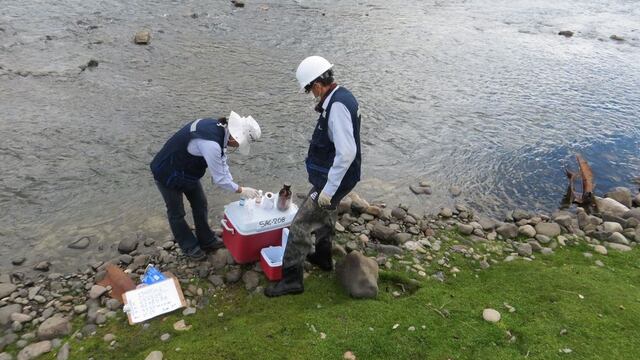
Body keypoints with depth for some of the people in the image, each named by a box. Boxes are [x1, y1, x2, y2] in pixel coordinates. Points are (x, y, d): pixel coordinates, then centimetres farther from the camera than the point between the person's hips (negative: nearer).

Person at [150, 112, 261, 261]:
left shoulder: (219, 127, -12)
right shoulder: (211, 144, -40)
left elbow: (222, 163, 0)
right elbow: (220, 178, -29)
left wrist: (234, 185, -3)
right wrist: (241, 190, -15)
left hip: (186, 170, 9)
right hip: (167, 174, -9)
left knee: (200, 204, 17)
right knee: (177, 213, 11)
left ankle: (207, 240, 35)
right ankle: (189, 247, 31)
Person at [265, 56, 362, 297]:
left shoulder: (338, 106, -27)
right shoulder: (340, 97, 5)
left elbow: (347, 152, -33)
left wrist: (328, 189, -29)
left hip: (333, 180, -11)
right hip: (331, 177, 11)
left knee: (301, 225, -2)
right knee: (325, 215, 29)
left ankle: (291, 279, 11)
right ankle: (323, 258, 52)